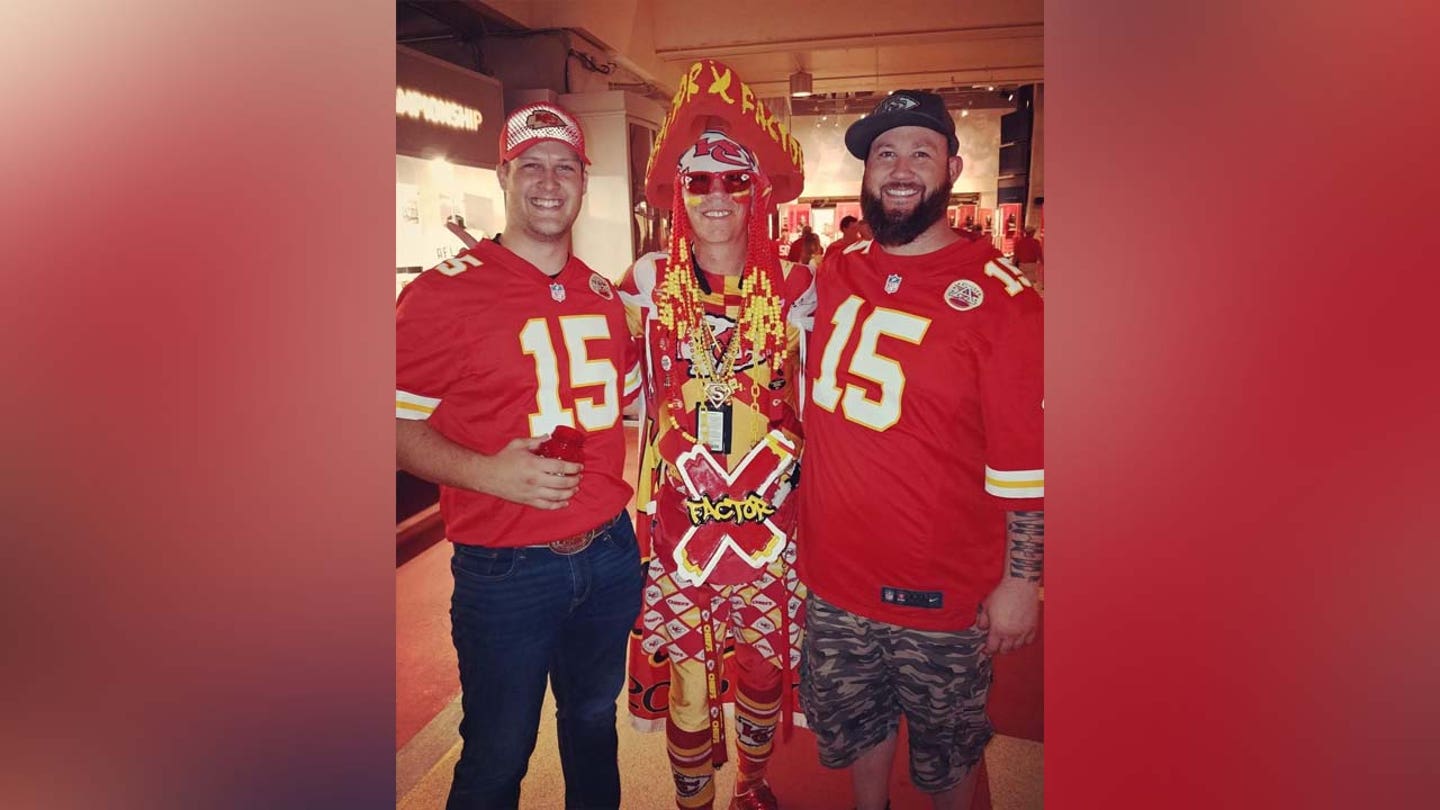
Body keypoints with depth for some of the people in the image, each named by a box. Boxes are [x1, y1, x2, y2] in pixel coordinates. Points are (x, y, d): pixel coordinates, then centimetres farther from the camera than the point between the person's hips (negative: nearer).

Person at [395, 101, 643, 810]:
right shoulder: (442, 293, -11)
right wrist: (487, 472, -23)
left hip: (609, 553, 5)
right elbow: (399, 424, -10)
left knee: (594, 719, 24)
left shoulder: (602, 294, 6)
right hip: (505, 570, -5)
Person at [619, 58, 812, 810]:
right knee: (685, 671, 10)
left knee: (764, 662, 17)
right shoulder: (649, 281, -2)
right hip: (680, 516, 0)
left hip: (770, 517, 1)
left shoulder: (793, 284, -2)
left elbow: (812, 398, 4)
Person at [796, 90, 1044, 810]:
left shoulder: (998, 296, -14)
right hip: (834, 575, 5)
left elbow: (1025, 463, -13)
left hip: (943, 595, -4)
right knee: (853, 726, 25)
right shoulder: (835, 274, 1)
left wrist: (1020, 582, -11)